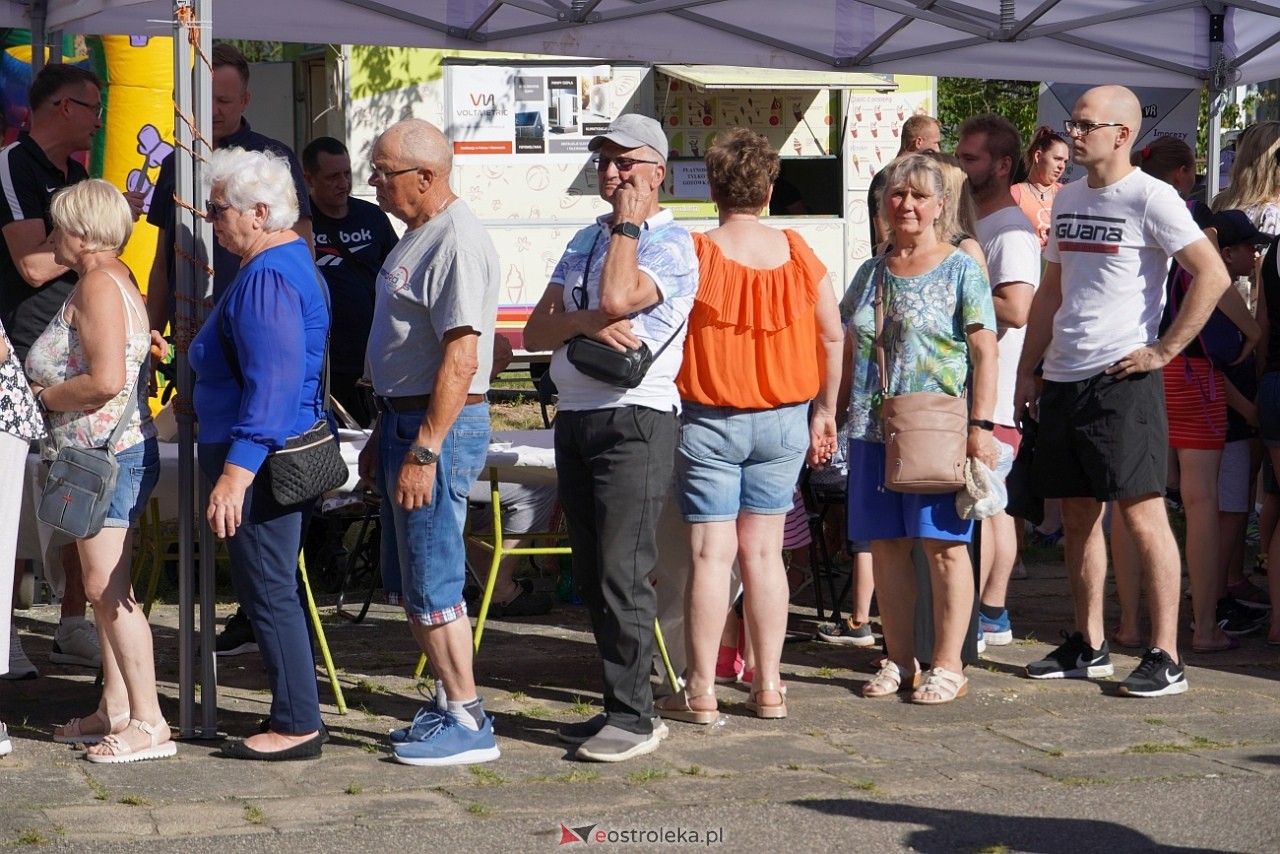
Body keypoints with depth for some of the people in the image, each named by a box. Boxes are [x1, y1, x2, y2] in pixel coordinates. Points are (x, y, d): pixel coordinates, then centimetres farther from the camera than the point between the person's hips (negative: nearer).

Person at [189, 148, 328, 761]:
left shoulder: (266, 278, -20)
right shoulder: (292, 260, 14)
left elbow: (273, 383, -29)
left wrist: (236, 470, -33)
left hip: (260, 462, -11)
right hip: (286, 457, 11)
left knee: (268, 594, -4)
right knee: (276, 590, 17)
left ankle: (298, 726, 1)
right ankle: (294, 716, 24)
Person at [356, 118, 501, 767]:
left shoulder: (457, 243, -18)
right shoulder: (419, 234, 15)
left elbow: (461, 359, -24)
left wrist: (424, 451, -26)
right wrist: (383, 435, 24)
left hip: (439, 427, -11)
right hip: (405, 419, 11)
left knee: (432, 581, -6)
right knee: (409, 579, 15)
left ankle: (467, 723, 1)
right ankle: (447, 702, 25)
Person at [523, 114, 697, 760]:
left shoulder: (670, 243, -5)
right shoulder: (586, 240, 18)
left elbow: (618, 297, -23)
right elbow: (536, 331, 11)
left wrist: (627, 222, -9)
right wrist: (587, 322, -11)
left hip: (634, 422, -8)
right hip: (574, 418, 8)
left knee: (621, 574, -10)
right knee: (591, 578, 9)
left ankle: (633, 717, -5)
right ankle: (619, 706, 17)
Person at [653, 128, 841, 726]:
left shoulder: (695, 254, -12)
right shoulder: (797, 254, 1)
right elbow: (832, 338, 8)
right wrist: (824, 412, 16)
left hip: (710, 423, -4)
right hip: (782, 422, 4)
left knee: (711, 553, -1)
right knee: (763, 552, 10)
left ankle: (700, 691, 3)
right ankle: (768, 686, 13)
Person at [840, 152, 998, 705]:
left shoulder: (960, 270, -1)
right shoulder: (870, 274, 15)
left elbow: (984, 350, -6)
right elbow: (849, 352, 20)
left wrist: (980, 425, -15)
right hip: (873, 431, 5)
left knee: (943, 544, -4)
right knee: (886, 546, 7)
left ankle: (948, 666, 2)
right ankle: (899, 661, 16)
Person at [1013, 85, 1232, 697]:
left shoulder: (1150, 198, -9)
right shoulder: (1067, 199, 14)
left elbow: (1213, 276, -14)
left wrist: (1164, 349, -14)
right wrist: (1027, 370, 17)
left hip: (1123, 378, -8)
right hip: (1063, 380, 8)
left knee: (1142, 513, -7)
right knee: (1077, 514, 12)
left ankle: (1165, 657, -3)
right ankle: (1088, 646, 22)